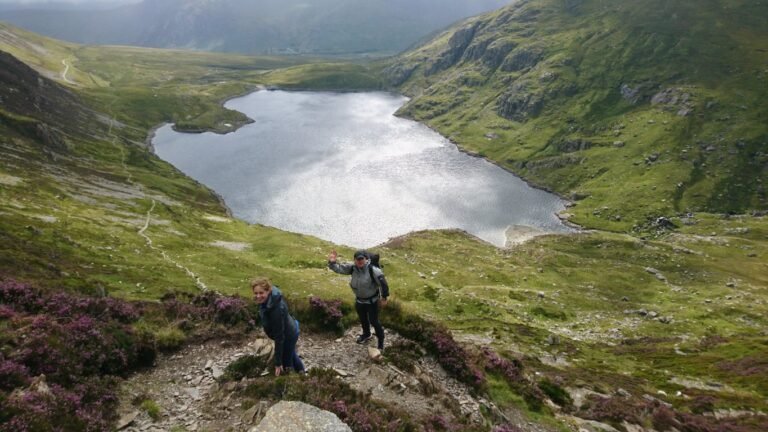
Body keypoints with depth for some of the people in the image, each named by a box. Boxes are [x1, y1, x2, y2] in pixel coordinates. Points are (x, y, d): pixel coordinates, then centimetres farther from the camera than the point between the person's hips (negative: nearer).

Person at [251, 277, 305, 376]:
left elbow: (279, 337, -34)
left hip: (288, 336, -9)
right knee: (291, 355, 33)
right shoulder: (272, 294, -18)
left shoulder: (276, 309, -41)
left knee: (286, 366, 12)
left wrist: (278, 363, -27)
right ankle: (302, 374, 58)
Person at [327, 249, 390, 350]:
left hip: (372, 300, -5)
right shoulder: (352, 267, -15)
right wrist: (332, 263, -33)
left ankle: (381, 340, 27)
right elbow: (340, 268, -12)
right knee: (363, 319, 26)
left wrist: (384, 297, -14)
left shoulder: (373, 270, -30)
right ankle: (366, 335, 54)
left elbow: (383, 283, -22)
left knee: (374, 321, 3)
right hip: (359, 300, 6)